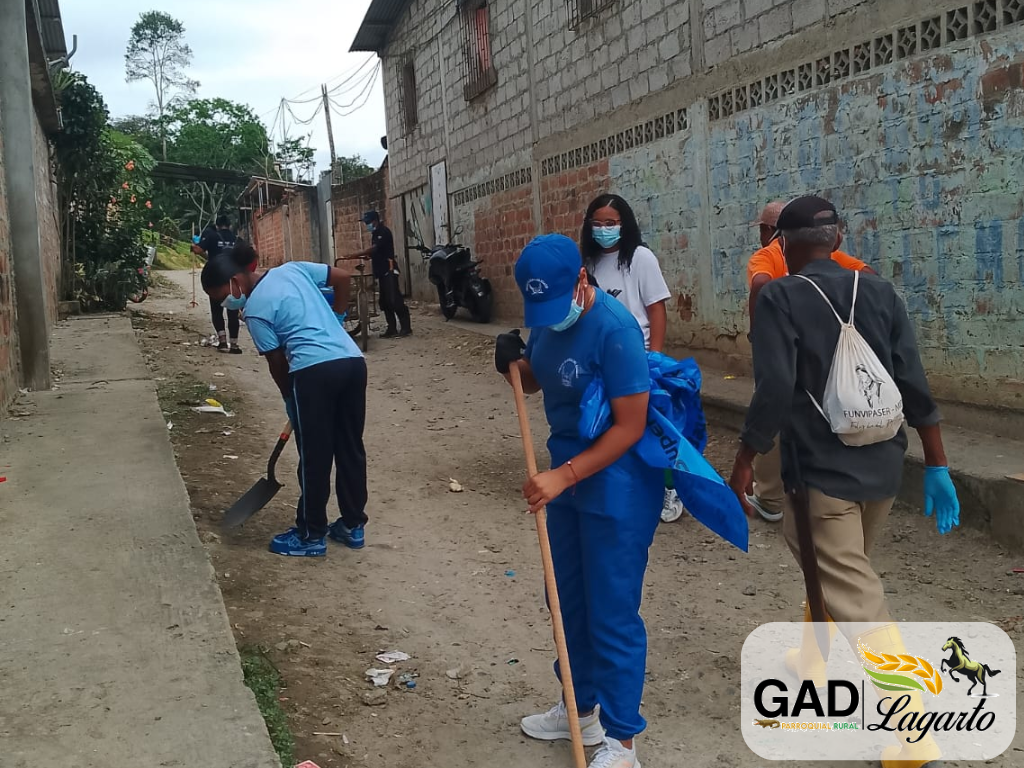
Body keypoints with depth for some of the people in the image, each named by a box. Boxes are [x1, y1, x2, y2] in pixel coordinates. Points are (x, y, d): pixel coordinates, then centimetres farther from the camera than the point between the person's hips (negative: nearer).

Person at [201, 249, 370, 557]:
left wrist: (291, 399, 17)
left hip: (315, 371, -7)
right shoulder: (293, 268, 14)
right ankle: (353, 526, 27)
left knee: (314, 457, 6)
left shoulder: (255, 310, -2)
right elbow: (342, 277, 18)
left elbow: (277, 363, 2)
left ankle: (311, 536, 17)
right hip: (353, 361, 7)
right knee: (351, 448, 15)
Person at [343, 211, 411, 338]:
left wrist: (355, 255, -25)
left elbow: (374, 249, -21)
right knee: (385, 302, 7)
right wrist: (364, 257, 7)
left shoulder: (384, 232, -10)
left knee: (395, 300, -11)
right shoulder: (375, 234, 19)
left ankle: (406, 328, -9)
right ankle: (392, 329, 9)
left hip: (389, 271, -10)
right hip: (382, 272, 10)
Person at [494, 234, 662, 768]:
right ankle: (581, 707, 38)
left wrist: (563, 476, -27)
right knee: (570, 600, 19)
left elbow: (630, 426, -24)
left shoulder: (614, 329, -24)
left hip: (617, 488, -8)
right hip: (568, 475, 8)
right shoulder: (549, 319, 0)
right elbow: (534, 380, 16)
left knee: (612, 613, 1)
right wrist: (513, 363, -8)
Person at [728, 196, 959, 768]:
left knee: (861, 607, -3)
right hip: (881, 469, 7)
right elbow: (916, 387, 1)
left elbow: (775, 391, -20)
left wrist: (744, 463, -10)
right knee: (840, 579, 26)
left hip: (820, 473, -6)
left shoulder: (780, 298, -10)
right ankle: (812, 670, 45)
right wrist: (937, 468, 5)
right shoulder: (881, 293, 4)